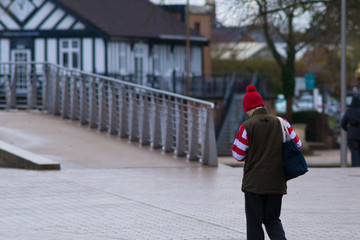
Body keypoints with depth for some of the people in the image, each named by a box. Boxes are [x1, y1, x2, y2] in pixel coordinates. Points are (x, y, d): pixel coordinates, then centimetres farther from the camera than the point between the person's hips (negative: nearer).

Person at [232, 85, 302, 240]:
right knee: (272, 219, 14)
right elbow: (297, 145, 9)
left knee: (254, 222, 5)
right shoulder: (281, 123, 1)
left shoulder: (247, 127, -10)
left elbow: (238, 155, -6)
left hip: (254, 183, -4)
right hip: (277, 182, 4)